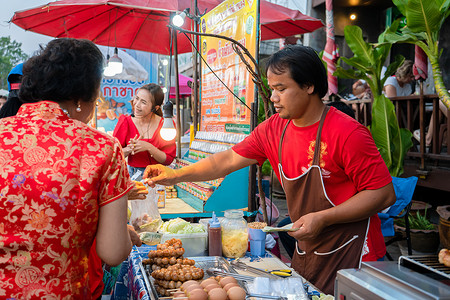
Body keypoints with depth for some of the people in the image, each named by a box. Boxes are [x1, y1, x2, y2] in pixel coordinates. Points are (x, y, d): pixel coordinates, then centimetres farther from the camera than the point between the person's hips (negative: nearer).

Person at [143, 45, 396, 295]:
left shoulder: (347, 133, -19)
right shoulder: (273, 129, 1)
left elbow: (384, 194, -18)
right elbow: (230, 159, 5)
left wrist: (323, 218, -22)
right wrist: (177, 175, -2)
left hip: (350, 255, -6)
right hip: (306, 250, 6)